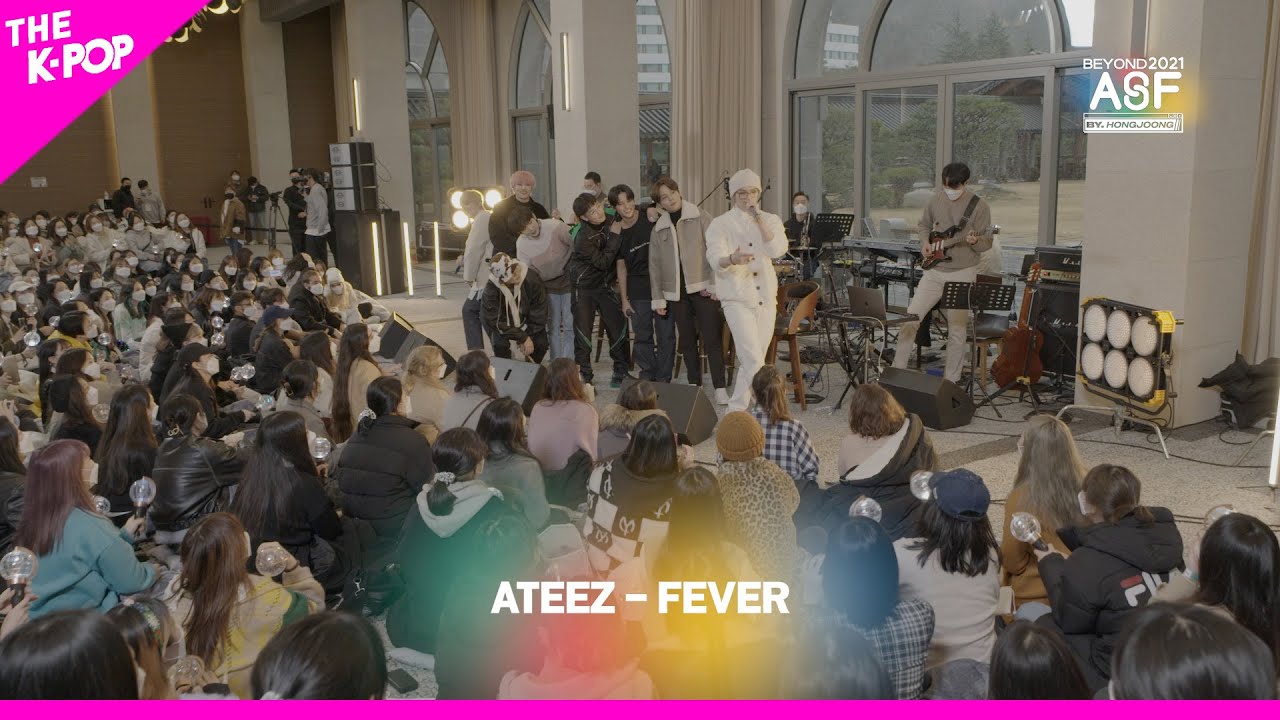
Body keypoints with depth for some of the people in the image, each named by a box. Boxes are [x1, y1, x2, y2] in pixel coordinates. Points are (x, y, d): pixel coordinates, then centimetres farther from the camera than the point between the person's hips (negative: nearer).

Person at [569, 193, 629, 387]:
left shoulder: (610, 217, -7)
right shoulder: (584, 238, -23)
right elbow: (603, 262, -21)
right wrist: (615, 236, -23)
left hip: (604, 284, 5)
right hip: (584, 288, -5)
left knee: (618, 326, 2)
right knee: (583, 332, -2)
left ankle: (621, 371, 16)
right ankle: (584, 376, 9)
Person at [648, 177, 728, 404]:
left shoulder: (699, 218, -1)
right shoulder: (658, 230, 11)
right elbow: (655, 265, 12)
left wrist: (714, 284, -11)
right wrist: (658, 298, 8)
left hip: (702, 288, -4)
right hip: (676, 292, 4)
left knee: (711, 340, -7)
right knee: (687, 342, 8)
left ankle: (720, 389, -7)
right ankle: (694, 386, 18)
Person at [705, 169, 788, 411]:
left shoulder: (771, 220, 10)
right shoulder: (720, 224, 0)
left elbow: (778, 250, -10)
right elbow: (715, 259, -17)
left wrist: (759, 220, -17)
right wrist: (731, 259, -39)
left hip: (766, 297, 4)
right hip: (738, 298, -4)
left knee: (749, 361, 8)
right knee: (754, 361, -16)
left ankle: (736, 409, 21)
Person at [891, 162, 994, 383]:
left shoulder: (979, 206, -8)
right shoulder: (937, 199, 4)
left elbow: (987, 243, -5)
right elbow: (924, 224, 20)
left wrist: (974, 241, -27)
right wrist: (925, 242, 1)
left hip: (962, 274, -3)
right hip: (934, 271, 4)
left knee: (957, 329, 2)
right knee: (911, 317, -4)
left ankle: (951, 381, 14)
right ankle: (896, 370, 7)